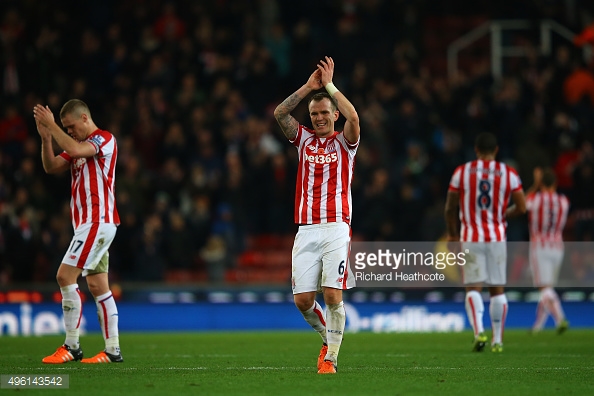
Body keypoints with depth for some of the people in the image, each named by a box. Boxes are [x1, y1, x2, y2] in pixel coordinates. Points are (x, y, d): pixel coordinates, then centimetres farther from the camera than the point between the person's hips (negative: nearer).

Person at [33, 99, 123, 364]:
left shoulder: (105, 139, -8)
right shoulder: (79, 144, 20)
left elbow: (74, 150, -26)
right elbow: (51, 167, 11)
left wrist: (51, 125, -18)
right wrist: (46, 137, -3)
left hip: (97, 221, -10)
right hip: (87, 223, 10)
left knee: (65, 276, -14)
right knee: (97, 286, 6)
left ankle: (72, 346, -13)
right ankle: (112, 350, 6)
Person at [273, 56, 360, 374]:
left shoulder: (344, 142, 7)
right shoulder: (303, 139, 15)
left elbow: (353, 117, -15)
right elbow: (279, 113, 0)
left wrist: (329, 85, -8)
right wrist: (308, 87, -4)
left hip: (336, 228, -3)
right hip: (306, 230, 3)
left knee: (333, 295, -12)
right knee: (303, 300, -3)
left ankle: (330, 358, -4)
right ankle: (328, 338, 23)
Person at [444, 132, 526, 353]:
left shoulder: (462, 172, 0)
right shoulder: (508, 174, 1)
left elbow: (450, 208, 4)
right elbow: (521, 208, 0)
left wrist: (453, 234, 19)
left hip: (470, 239, -1)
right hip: (497, 238, 1)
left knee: (473, 289, -1)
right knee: (498, 289, 9)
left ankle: (479, 331, -23)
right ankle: (497, 340, 10)